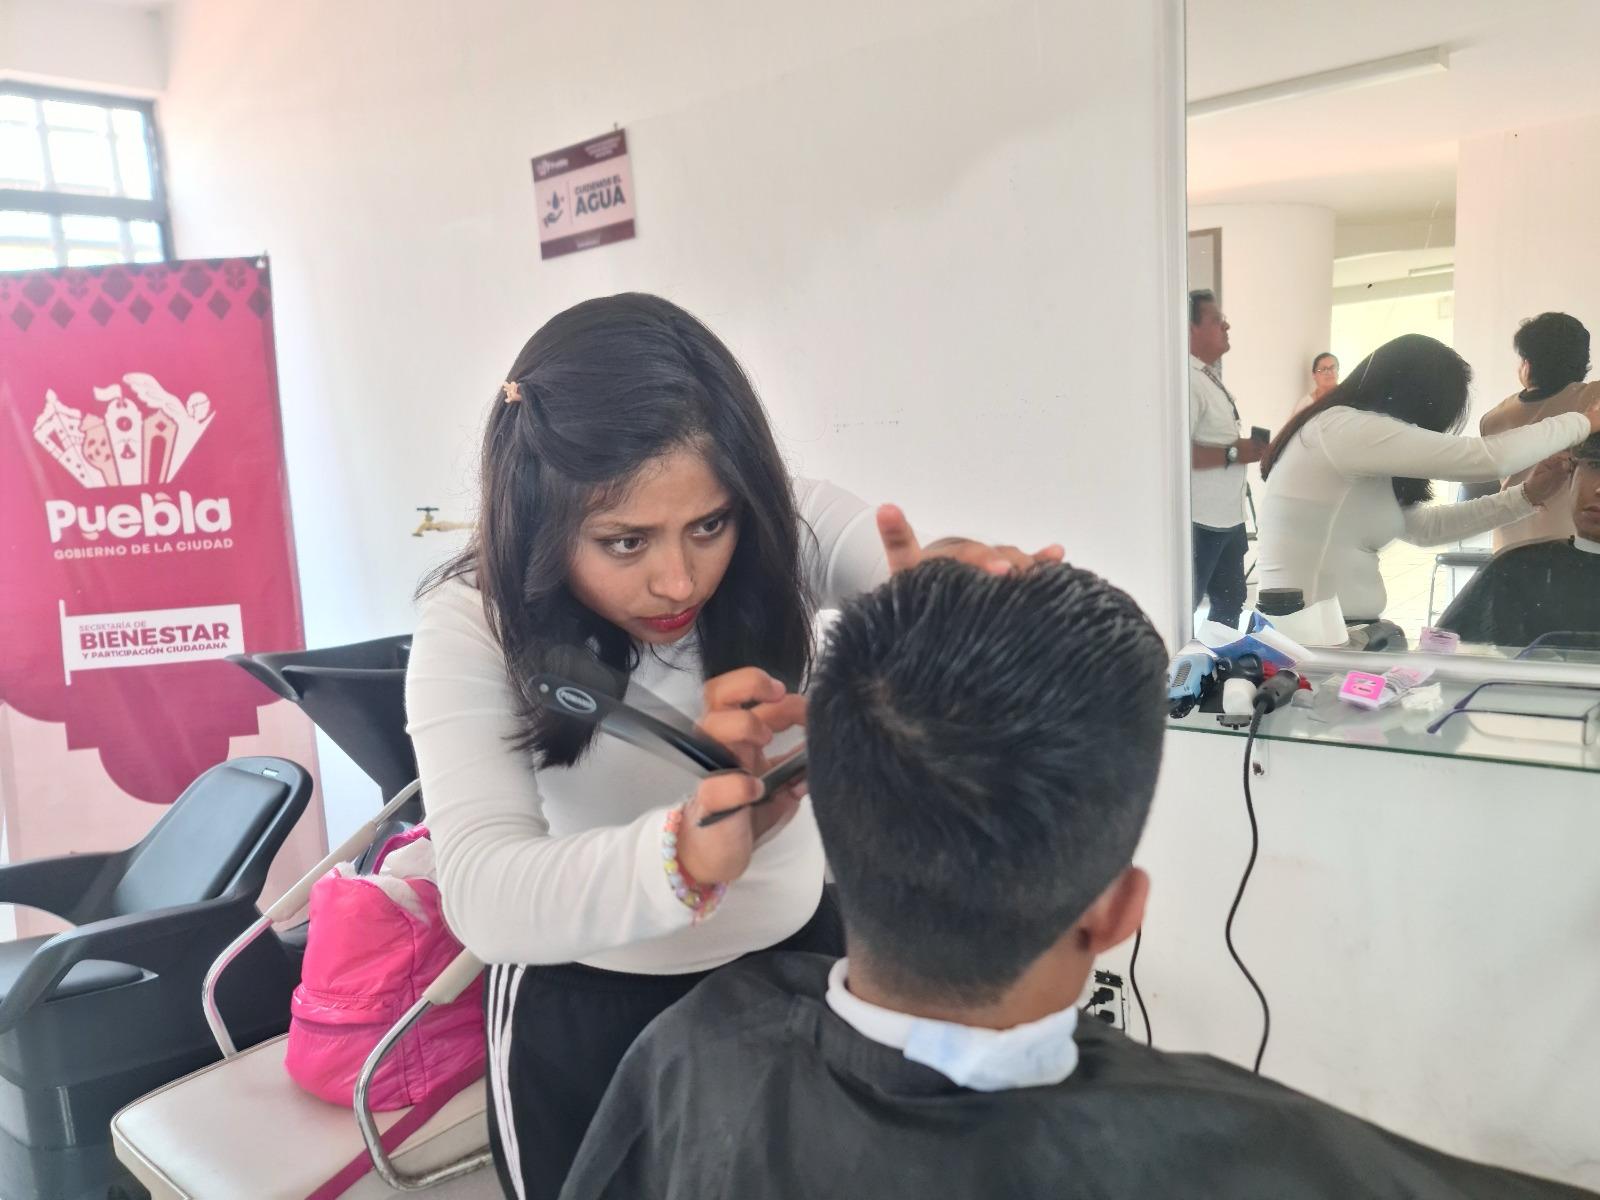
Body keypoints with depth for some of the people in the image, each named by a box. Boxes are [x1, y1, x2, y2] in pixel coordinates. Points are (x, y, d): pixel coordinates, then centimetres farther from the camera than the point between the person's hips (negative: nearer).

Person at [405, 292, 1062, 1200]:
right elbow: (484, 898, -37)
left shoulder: (793, 528, -19)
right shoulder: (474, 627, -25)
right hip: (586, 1010, -2)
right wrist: (693, 849, -56)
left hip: (801, 953, 3)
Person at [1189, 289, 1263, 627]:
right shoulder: (1187, 380, -19)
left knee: (1230, 603, 21)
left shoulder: (1211, 377, 14)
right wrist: (1233, 453, -20)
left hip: (1227, 516, 10)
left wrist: (1244, 450, 9)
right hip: (1199, 522, -10)